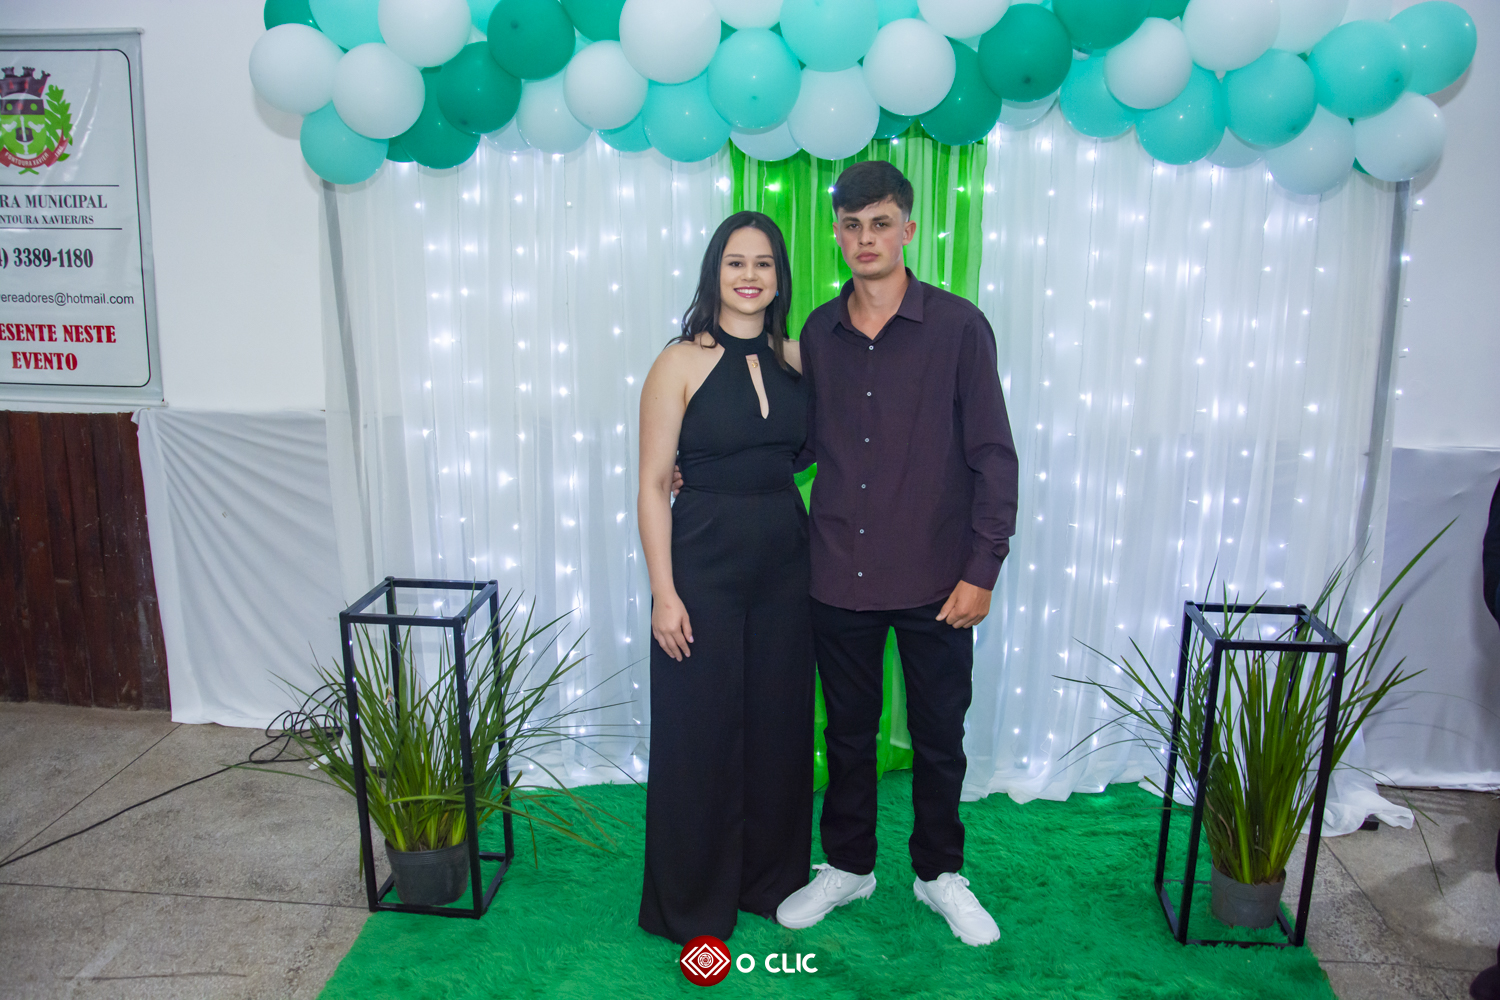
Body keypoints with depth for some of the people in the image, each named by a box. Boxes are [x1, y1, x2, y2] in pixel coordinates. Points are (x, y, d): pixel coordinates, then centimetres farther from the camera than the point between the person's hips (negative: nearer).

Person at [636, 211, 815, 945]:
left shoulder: (796, 358, 5)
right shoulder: (681, 363, -8)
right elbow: (653, 484, -10)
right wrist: (664, 592, -13)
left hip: (785, 565, 5)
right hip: (705, 565, -4)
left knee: (779, 722, 14)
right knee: (701, 730, 6)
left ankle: (771, 878, 35)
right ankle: (694, 903, 25)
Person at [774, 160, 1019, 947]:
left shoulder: (958, 327, -7)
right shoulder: (818, 333, 4)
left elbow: (992, 456, -7)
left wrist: (981, 571, -11)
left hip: (934, 580, -2)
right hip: (840, 577, 3)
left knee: (938, 734, 13)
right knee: (848, 730, 17)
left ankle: (939, 872, 35)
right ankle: (848, 864, 37)